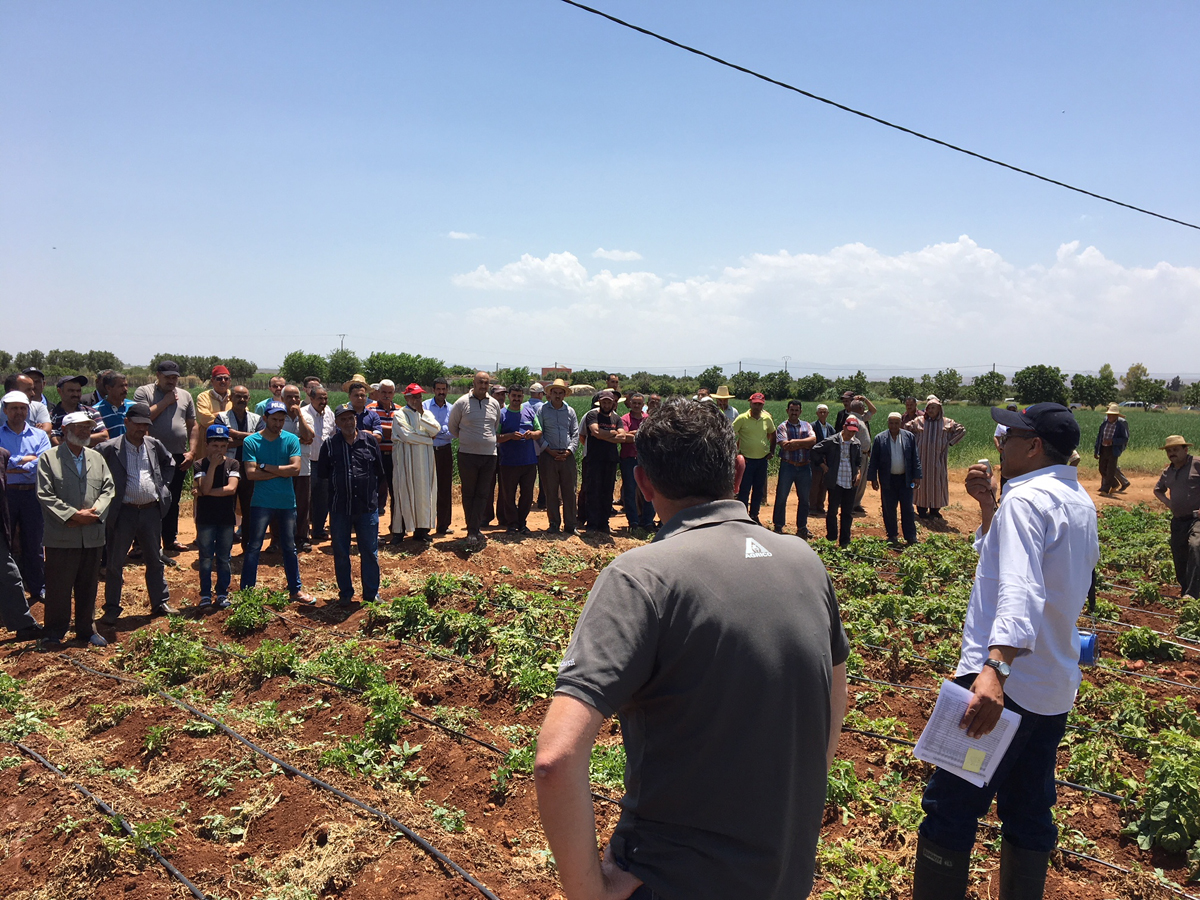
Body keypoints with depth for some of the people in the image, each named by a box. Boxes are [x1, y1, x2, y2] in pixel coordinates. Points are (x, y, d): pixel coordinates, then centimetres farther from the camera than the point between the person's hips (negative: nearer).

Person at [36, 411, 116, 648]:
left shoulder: (97, 458, 13)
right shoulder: (48, 458, -1)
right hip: (61, 537, -4)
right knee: (58, 588, 3)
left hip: (92, 535, 4)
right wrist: (73, 515, -17)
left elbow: (108, 489, 6)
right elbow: (45, 495, -9)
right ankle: (55, 633, 16)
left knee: (88, 587, 12)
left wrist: (94, 512, -11)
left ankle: (87, 629, 24)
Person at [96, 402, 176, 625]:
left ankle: (160, 603, 24)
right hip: (124, 512, -4)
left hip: (151, 510, 4)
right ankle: (112, 608, 16)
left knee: (155, 560, 13)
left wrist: (163, 485, 10)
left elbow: (170, 463, 23)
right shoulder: (109, 448, -8)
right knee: (115, 563, 5)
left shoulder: (154, 445, 6)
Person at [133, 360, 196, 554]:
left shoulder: (185, 396, 13)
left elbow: (192, 426, 13)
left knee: (173, 501, 11)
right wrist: (165, 402, -11)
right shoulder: (144, 392, 1)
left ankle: (170, 539, 21)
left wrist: (192, 451, 3)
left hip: (178, 456, 4)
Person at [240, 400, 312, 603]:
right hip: (261, 502, -2)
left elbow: (295, 469, -10)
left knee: (289, 548, 11)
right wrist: (281, 471, -11)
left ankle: (296, 590, 19)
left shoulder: (291, 440, 2)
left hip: (287, 502, 2)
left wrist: (265, 467, -11)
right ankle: (246, 591, 9)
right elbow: (251, 473, -12)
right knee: (253, 548, 1)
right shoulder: (251, 442, -2)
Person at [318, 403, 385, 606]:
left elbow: (379, 472, 10)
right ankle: (345, 593, 25)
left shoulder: (370, 440, 2)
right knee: (341, 553, 11)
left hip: (367, 506, 0)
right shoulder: (329, 445, 0)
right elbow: (322, 476, 7)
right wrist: (335, 490, 3)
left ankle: (371, 594, 20)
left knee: (370, 552, 7)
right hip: (339, 507, 0)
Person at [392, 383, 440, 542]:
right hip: (406, 457, -4)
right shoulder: (399, 414, 1)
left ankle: (422, 528, 9)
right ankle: (399, 530, 2)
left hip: (425, 459, 4)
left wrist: (422, 415, -7)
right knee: (404, 492, -4)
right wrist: (428, 439, -5)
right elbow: (407, 435, -12)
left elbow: (436, 430, -1)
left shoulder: (427, 413, 16)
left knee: (424, 493, 3)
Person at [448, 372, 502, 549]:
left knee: (482, 495, -1)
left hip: (489, 455, 3)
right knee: (468, 494, 2)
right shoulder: (462, 403, -3)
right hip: (467, 455, -3)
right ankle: (474, 531, 10)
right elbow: (452, 426, 10)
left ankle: (473, 532, -1)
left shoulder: (494, 404, 8)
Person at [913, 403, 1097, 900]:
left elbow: (1020, 591, -30)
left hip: (1005, 683, -10)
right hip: (1056, 688, 10)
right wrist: (988, 506, 14)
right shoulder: (1080, 502, 14)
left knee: (950, 808, -3)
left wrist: (995, 668, -41)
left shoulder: (1026, 499, -15)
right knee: (1030, 816, 18)